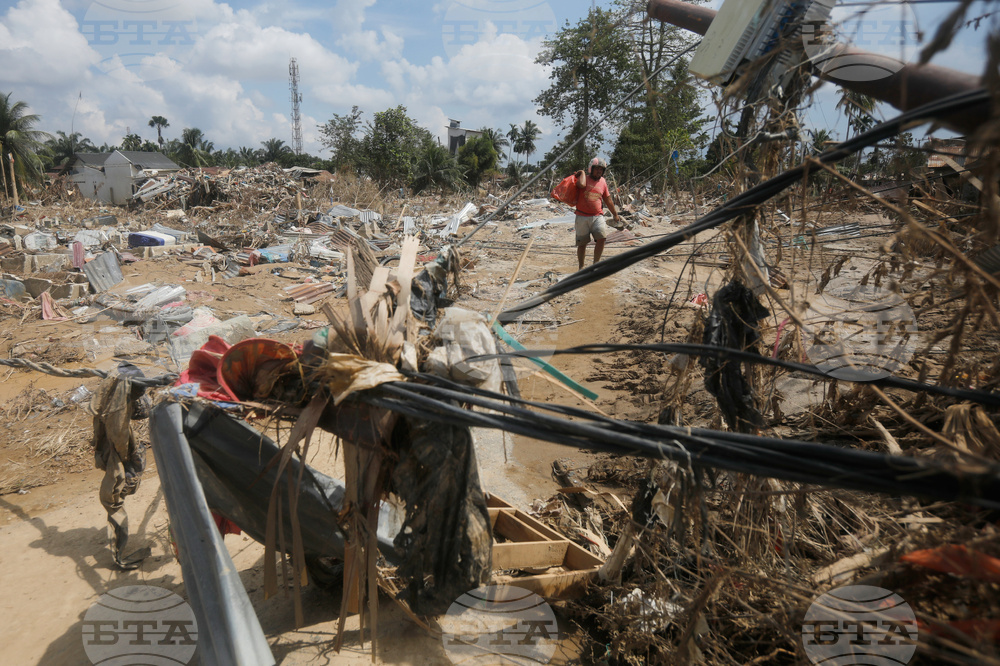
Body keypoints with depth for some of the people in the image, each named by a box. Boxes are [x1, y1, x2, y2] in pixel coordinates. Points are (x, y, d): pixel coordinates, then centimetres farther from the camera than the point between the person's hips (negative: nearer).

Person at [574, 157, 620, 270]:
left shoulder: (602, 182, 11)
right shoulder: (584, 177, 0)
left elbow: (608, 200, 22)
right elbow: (582, 185, -27)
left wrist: (615, 214, 28)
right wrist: (582, 172, -9)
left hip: (597, 216, 3)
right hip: (582, 216, -3)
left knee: (601, 238, -17)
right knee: (582, 243, 4)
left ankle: (596, 263, -2)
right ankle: (581, 267, 19)